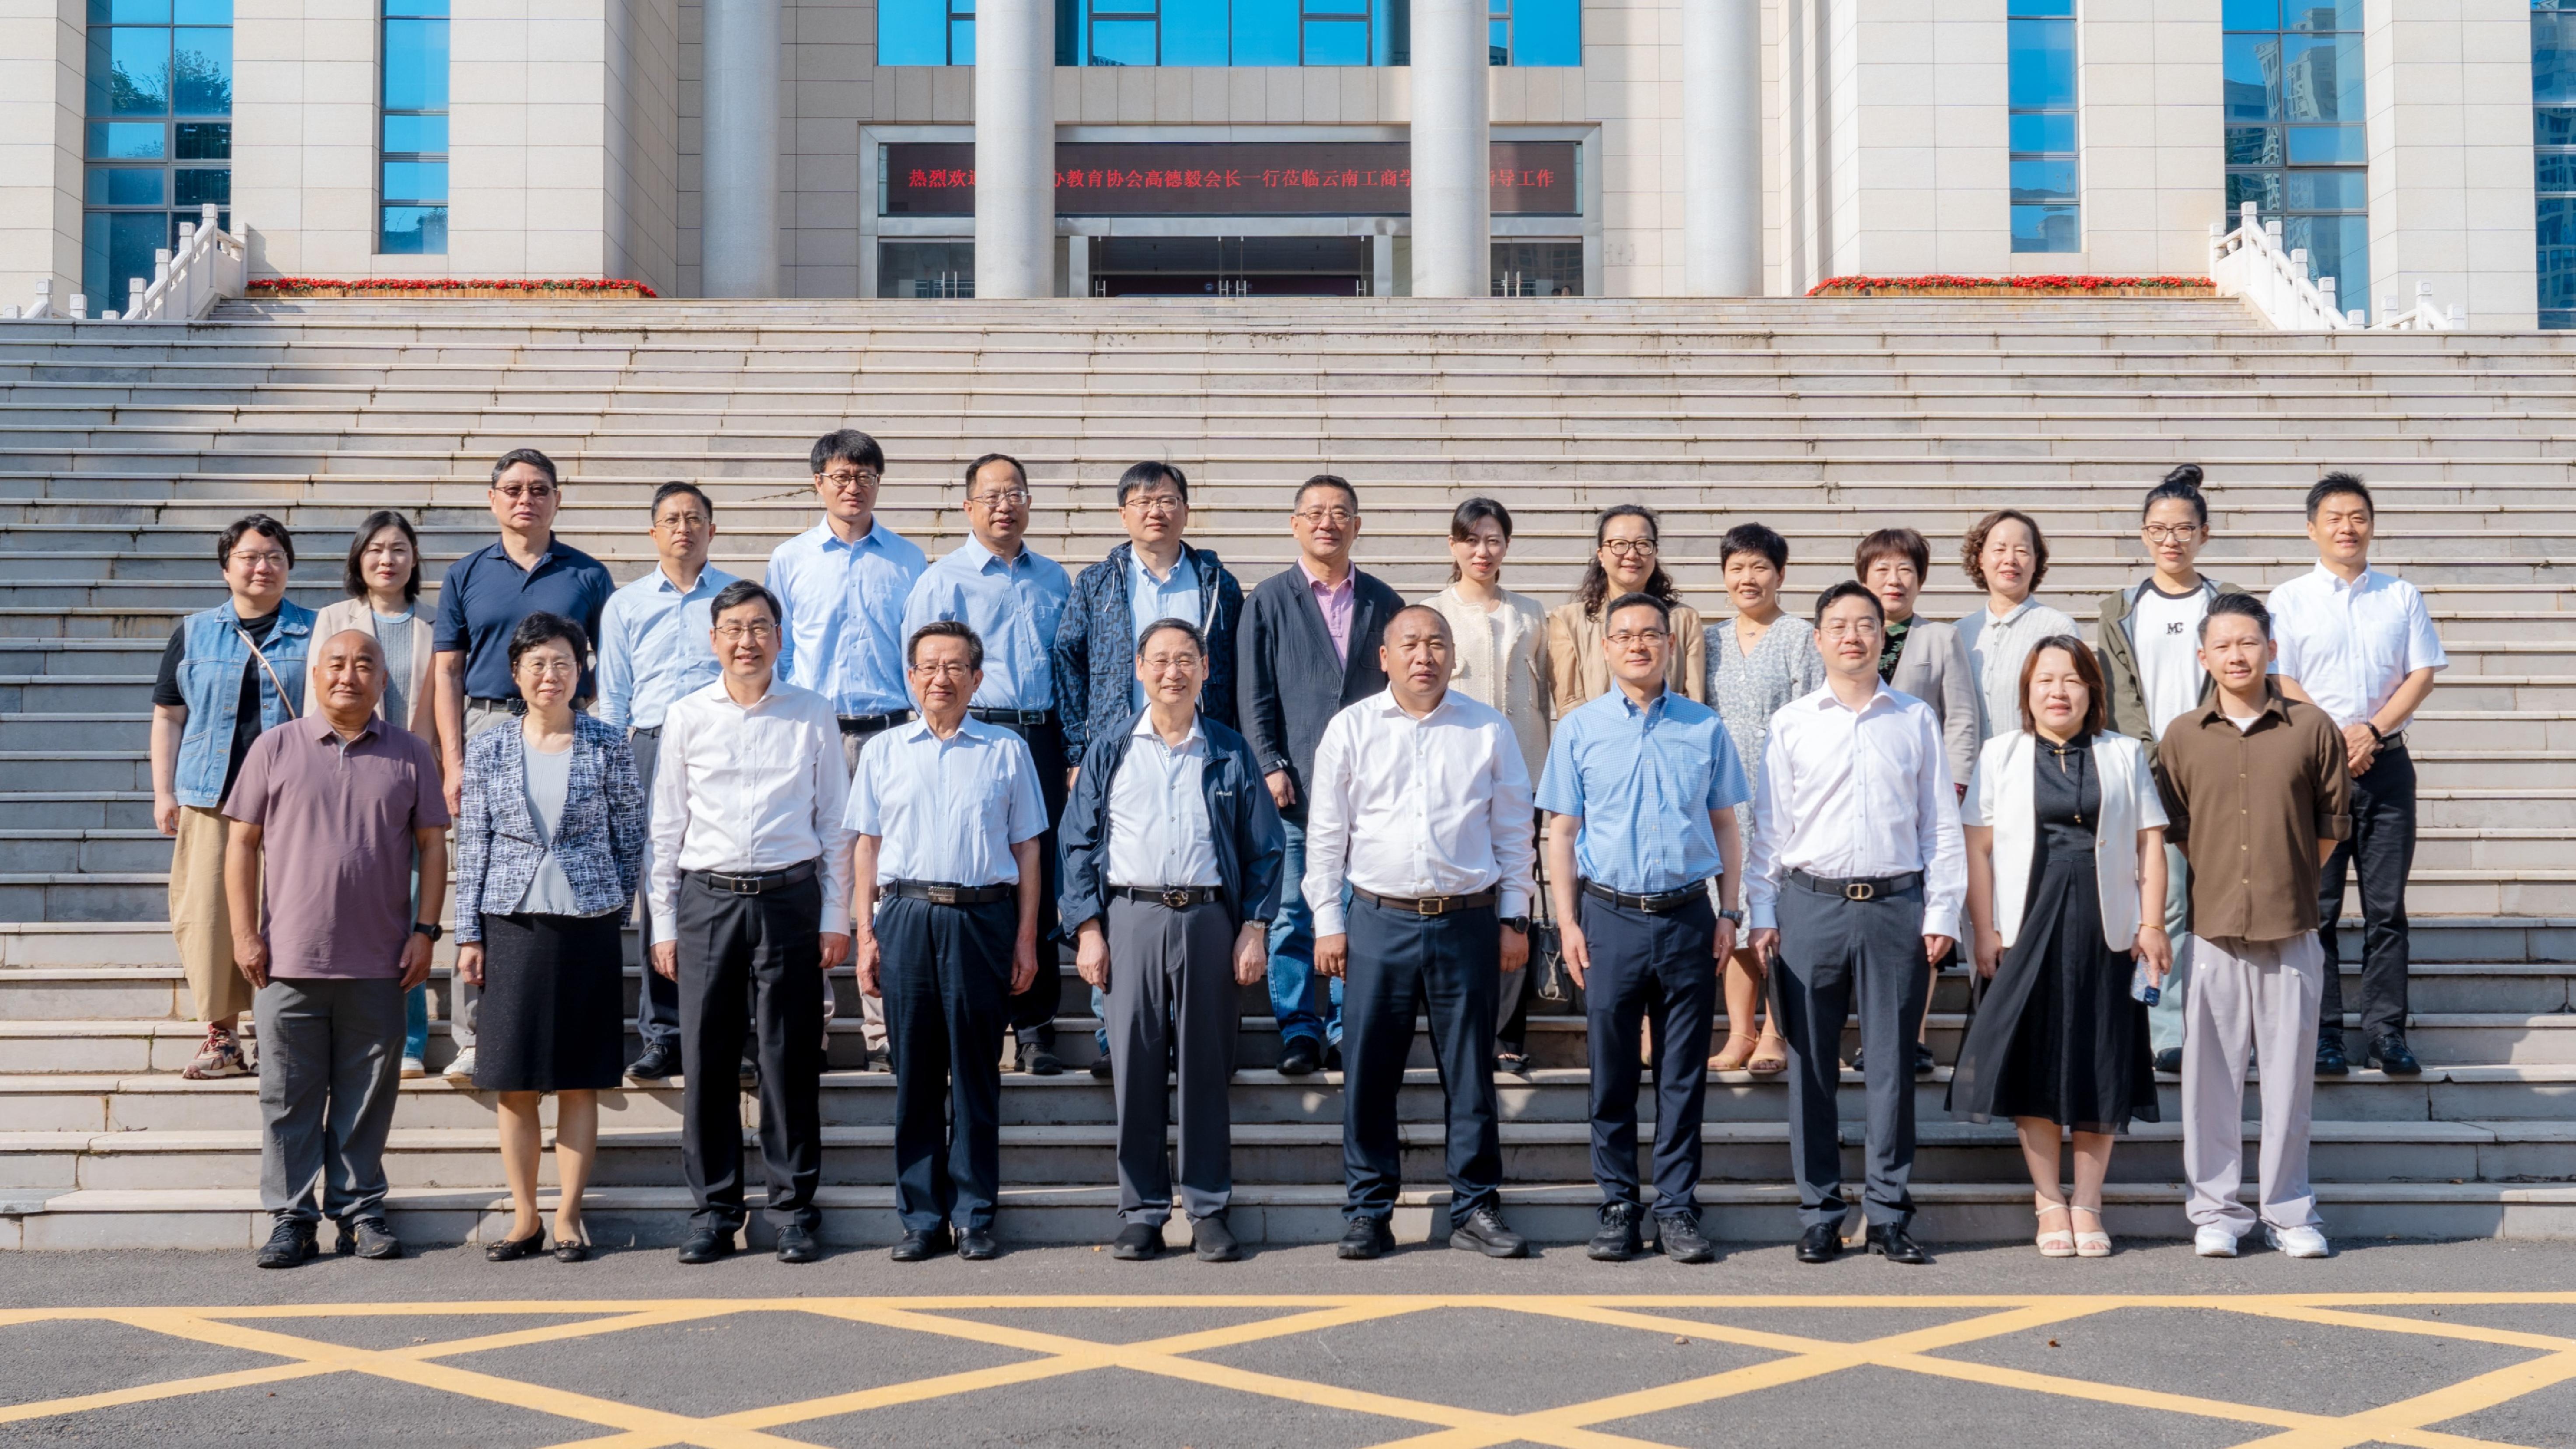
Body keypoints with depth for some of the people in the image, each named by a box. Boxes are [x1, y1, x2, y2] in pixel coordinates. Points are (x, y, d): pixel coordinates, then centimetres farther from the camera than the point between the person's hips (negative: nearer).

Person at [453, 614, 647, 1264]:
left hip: (588, 924, -1)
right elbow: (473, 844, 6)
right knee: (514, 1081, 2)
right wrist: (469, 934, 2)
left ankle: (568, 1218, 10)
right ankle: (524, 1219, 11)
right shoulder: (488, 749, 6)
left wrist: (615, 911, 3)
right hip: (511, 924, 1)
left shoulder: (608, 745, 2)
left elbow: (631, 834, 6)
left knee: (579, 1080, 2)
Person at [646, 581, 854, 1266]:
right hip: (708, 900, 1)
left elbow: (835, 824, 7)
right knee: (706, 1060, 2)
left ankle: (794, 1209, 11)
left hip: (790, 899, -1)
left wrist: (836, 918, 2)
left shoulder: (812, 715, 5)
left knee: (790, 1060, 1)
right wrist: (663, 924, 5)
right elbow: (665, 827, 9)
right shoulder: (686, 717, 7)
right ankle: (713, 1209, 13)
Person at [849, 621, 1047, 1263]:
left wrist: (1026, 939, 4)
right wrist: (865, 934, 4)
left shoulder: (1007, 751, 9)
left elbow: (1026, 849, 9)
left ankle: (974, 1216, 9)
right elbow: (867, 847, 12)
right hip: (906, 917, 1)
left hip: (983, 917, -1)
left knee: (976, 1074, 2)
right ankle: (920, 1217, 10)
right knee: (915, 1073, 3)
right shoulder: (884, 752, 12)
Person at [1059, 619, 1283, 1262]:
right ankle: (1141, 1212, 8)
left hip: (1209, 920, 0)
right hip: (1131, 920, 0)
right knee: (1135, 1069, 0)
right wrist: (1088, 929, -1)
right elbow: (1080, 843, 8)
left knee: (1206, 1070, 2)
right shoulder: (1109, 752, 10)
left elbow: (1264, 847, 10)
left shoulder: (1230, 754, 10)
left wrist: (1254, 929, 1)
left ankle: (1209, 1209, 11)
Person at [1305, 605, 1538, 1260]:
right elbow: (1326, 833, 7)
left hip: (1469, 921, 0)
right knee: (1369, 1072, 2)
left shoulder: (1489, 729, 6)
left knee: (1470, 1071, 6)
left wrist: (1514, 918, 6)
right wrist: (1327, 923, 2)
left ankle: (1475, 1207, 16)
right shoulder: (1351, 729, 5)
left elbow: (1514, 830, 10)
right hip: (1380, 920, 0)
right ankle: (1368, 1212, 12)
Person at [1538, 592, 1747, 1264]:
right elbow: (1562, 832, 6)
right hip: (1610, 917, 0)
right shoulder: (1579, 729, 5)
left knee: (1683, 1074, 4)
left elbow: (1726, 826, 11)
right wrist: (1569, 922, -1)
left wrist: (1728, 914, 5)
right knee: (1612, 1073, 4)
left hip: (1688, 916, 1)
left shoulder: (1705, 728, 7)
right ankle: (1619, 1208, 13)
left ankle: (1676, 1209, 12)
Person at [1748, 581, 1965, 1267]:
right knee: (1810, 1064, 3)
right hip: (1811, 904, 0)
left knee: (1893, 1063, 2)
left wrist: (1941, 913, 2)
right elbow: (1768, 826, 8)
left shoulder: (1917, 720, 8)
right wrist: (1761, 915, 2)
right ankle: (1819, 1214, 12)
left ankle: (1890, 1215, 11)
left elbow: (1942, 824, 9)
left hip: (1896, 904, 0)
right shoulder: (1790, 725, 7)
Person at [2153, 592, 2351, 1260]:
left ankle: (2288, 1211, 16)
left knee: (2290, 1073, 4)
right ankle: (2215, 1211, 12)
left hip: (2291, 930, -1)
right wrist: (2221, 883, 5)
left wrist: (2287, 880, 6)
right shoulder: (2182, 736, 5)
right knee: (2210, 1073, 2)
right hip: (2212, 930, 1)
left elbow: (2334, 820, 8)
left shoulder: (2311, 728, 2)